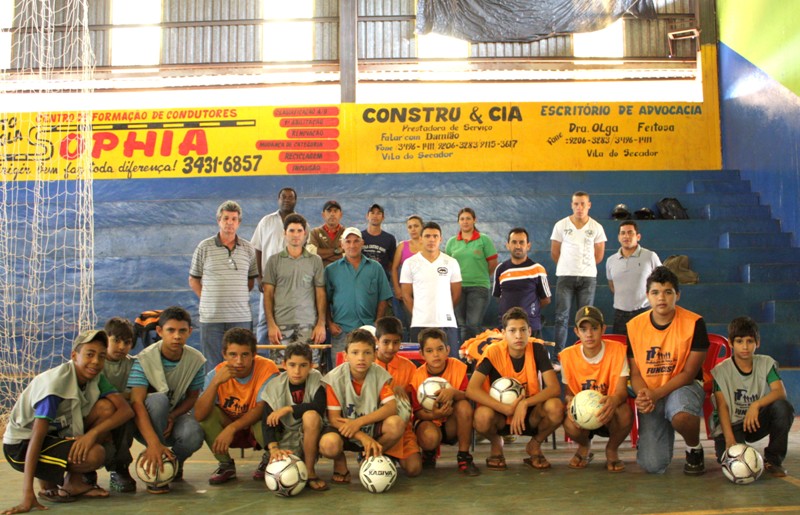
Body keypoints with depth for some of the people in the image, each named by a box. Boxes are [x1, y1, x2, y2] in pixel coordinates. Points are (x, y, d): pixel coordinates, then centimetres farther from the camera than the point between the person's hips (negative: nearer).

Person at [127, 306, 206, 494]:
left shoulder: (196, 360, -9)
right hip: (146, 423, -2)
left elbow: (192, 397, 1)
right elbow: (137, 403, -29)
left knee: (194, 435, -33)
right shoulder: (145, 359, -20)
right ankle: (156, 471, -24)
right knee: (158, 399, -36)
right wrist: (153, 442, -42)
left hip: (176, 416, 2)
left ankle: (175, 463, 6)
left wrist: (173, 416, -22)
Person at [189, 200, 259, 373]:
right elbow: (193, 280, 9)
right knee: (213, 368, 4)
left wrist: (239, 297, 6)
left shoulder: (248, 248, 8)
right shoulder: (204, 247, 2)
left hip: (241, 317, 2)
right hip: (211, 318, -1)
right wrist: (207, 299, -1)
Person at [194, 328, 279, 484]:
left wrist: (231, 428, -38)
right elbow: (199, 415, -26)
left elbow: (262, 408, -27)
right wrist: (215, 382, -37)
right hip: (228, 427, 3)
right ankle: (226, 464, -4)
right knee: (208, 412, -23)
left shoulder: (267, 368, -22)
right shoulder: (217, 374, -15)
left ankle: (269, 459, -1)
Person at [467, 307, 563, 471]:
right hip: (500, 415, -1)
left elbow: (555, 388, -18)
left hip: (530, 415, 2)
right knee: (482, 416, -35)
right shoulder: (494, 352, -16)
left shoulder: (537, 350, -11)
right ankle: (496, 444, 3)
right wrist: (506, 409, -32)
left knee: (555, 407, -30)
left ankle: (535, 445, 4)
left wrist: (524, 404, -32)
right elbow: (471, 390, -25)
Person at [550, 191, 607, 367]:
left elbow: (599, 255, 10)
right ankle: (558, 358, 1)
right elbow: (554, 252, 7)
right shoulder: (561, 225, 1)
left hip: (588, 276, 1)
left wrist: (584, 266, 11)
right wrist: (568, 266, 10)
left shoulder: (596, 227, 3)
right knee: (562, 316, -2)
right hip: (565, 275, -1)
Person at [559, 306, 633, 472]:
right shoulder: (568, 355, -7)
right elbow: (568, 392, -2)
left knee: (625, 414, -36)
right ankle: (584, 447, 9)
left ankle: (612, 450, 2)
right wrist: (571, 402, -29)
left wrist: (614, 400, -43)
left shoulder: (617, 350, -11)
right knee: (570, 424, -34)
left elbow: (622, 389, -17)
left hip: (608, 415, -1)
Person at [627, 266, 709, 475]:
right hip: (651, 394, 2)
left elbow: (689, 373, -11)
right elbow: (635, 373, 2)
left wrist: (656, 394, -22)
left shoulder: (694, 323, -11)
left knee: (681, 415, -40)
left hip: (683, 386, -2)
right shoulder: (634, 326, -3)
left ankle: (694, 450, -4)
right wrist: (643, 395, -20)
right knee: (653, 465, -11)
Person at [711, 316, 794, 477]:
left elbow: (780, 391, -17)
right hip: (732, 425, -2)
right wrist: (730, 439, -26)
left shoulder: (766, 364, -1)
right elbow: (722, 407, -14)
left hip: (757, 422, 3)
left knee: (783, 407, -27)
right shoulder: (720, 371, -8)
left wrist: (756, 405, -35)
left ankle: (773, 459, -10)